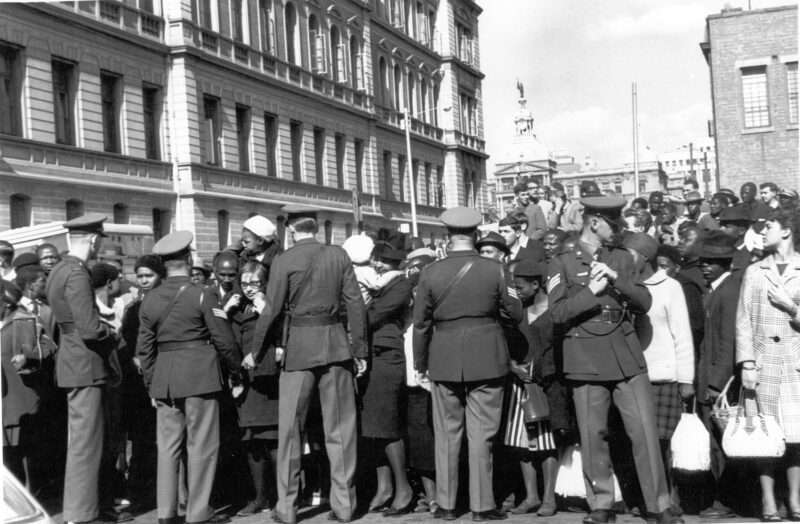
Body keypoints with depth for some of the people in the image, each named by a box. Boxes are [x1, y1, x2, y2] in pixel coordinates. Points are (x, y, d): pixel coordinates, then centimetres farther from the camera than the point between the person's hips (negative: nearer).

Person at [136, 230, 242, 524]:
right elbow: (224, 340, -7)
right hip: (200, 376, -4)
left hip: (164, 378, 5)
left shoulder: (149, 300, 5)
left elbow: (144, 348, 9)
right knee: (201, 445, 3)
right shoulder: (202, 295, -8)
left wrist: (151, 385, 17)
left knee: (168, 446, 10)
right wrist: (234, 375, 6)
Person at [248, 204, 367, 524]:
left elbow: (272, 312, -6)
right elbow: (355, 304, 1)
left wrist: (254, 352, 6)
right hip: (336, 344, 2)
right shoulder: (339, 255, 3)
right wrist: (359, 349, 7)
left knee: (290, 428, 7)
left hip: (300, 347, -2)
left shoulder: (283, 261, -5)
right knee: (340, 427, 9)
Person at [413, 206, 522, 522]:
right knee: (481, 435, 6)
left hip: (445, 362, 1)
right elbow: (514, 314, 1)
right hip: (486, 360, -1)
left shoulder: (430, 273, -4)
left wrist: (421, 364, 12)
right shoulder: (494, 270, -7)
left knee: (446, 435, 12)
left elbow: (421, 324, 1)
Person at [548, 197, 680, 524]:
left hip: (627, 356, 2)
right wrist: (591, 291, -16)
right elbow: (558, 313, -4)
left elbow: (644, 303, 7)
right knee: (593, 435, 2)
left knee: (645, 431, -1)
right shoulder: (562, 263, 5)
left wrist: (616, 279, -8)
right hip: (586, 360, -2)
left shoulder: (622, 259, 15)